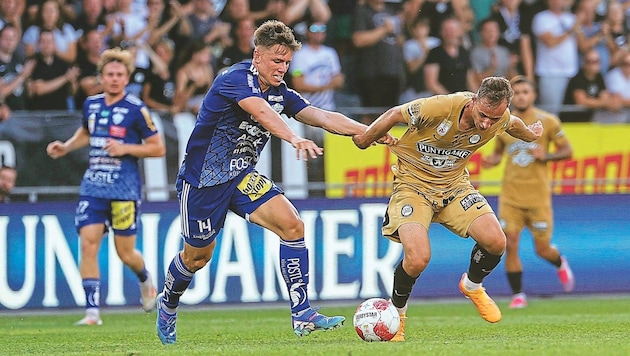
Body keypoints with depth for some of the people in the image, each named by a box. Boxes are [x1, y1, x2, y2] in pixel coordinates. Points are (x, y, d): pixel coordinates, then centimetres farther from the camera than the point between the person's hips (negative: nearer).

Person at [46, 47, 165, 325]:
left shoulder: (136, 110, -7)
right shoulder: (91, 104, 8)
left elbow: (158, 148, -4)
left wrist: (126, 148, -16)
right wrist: (65, 147, 13)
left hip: (124, 188, -4)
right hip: (93, 185, 4)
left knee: (125, 253, 2)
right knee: (88, 243, -11)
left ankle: (145, 279, 38)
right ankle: (92, 311, -9)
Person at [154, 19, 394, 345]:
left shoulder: (280, 93, 2)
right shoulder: (236, 79, -21)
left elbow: (323, 117, -5)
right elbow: (261, 112, -41)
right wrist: (295, 139, -58)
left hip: (242, 175, 6)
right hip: (202, 179, -6)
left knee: (292, 225, -15)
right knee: (197, 256, 7)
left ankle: (302, 315, -16)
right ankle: (167, 304, 40)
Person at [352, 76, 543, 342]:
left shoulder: (502, 120, -15)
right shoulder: (438, 107, -31)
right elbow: (395, 114, -12)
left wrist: (530, 134, 34)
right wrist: (366, 138, 3)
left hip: (454, 185, 4)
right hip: (413, 184, -4)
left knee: (495, 241, -17)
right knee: (418, 258, -25)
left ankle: (472, 286, 17)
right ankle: (396, 314, 5)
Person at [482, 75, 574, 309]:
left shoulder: (547, 122, -3)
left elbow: (567, 150, 3)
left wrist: (546, 156, -16)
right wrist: (492, 160, -4)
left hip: (538, 196, -2)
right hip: (510, 196, 2)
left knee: (542, 250, 4)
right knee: (510, 245, -10)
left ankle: (560, 264, 40)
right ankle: (518, 295, 2)